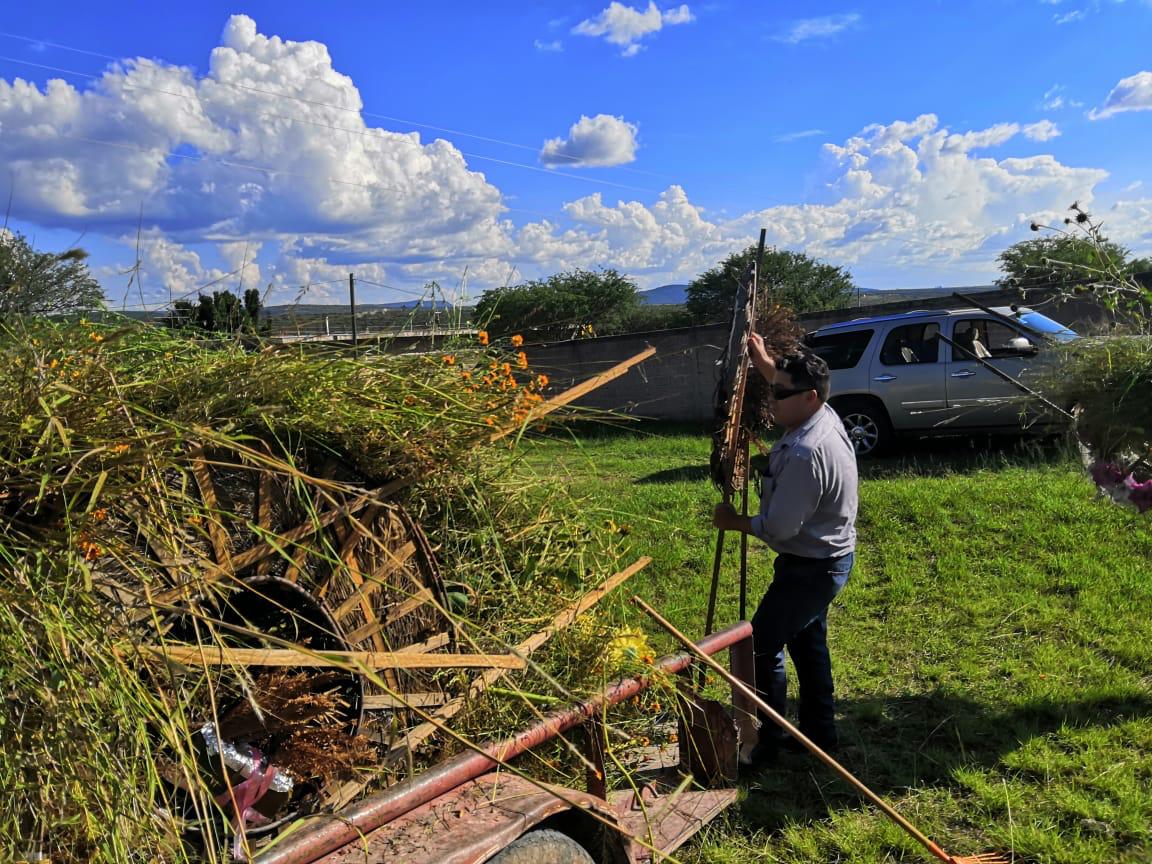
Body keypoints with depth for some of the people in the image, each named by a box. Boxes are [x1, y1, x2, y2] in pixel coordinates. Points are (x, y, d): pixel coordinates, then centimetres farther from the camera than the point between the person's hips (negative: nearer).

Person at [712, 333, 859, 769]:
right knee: (807, 642, 22)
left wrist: (735, 521, -10)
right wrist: (765, 363, 22)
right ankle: (819, 731, 36)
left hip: (811, 567, -10)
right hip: (827, 558, 10)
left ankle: (765, 743, 11)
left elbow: (778, 527, -26)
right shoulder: (826, 416, -2)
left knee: (759, 647, -2)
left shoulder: (805, 454, -32)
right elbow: (793, 389, 24)